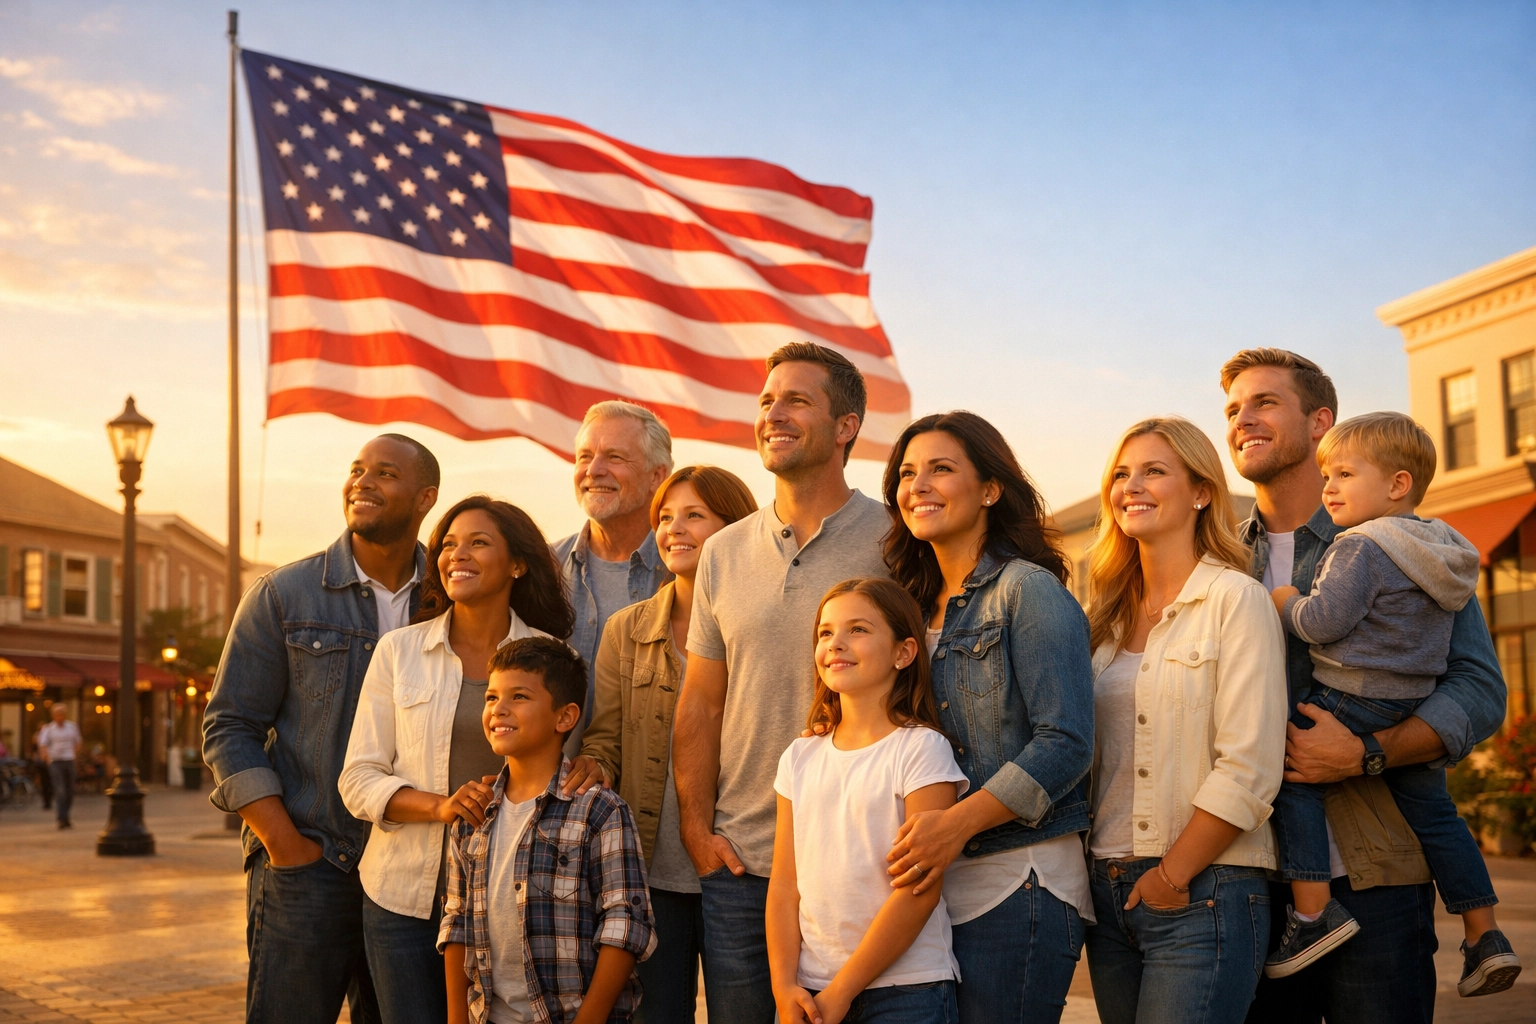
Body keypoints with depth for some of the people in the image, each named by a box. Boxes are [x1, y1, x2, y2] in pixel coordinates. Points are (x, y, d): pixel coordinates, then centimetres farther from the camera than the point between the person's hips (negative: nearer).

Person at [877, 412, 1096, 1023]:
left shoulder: (1029, 590, -7)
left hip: (1016, 883, -7)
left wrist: (959, 822, -22)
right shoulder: (919, 605, 15)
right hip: (935, 883, 7)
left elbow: (1066, 743, -16)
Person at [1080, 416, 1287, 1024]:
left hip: (1204, 895, -6)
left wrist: (1171, 878, -11)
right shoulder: (1112, 615, 13)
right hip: (1109, 894, 6)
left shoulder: (1235, 599, -6)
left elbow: (1248, 771, -14)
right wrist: (1105, 876, 5)